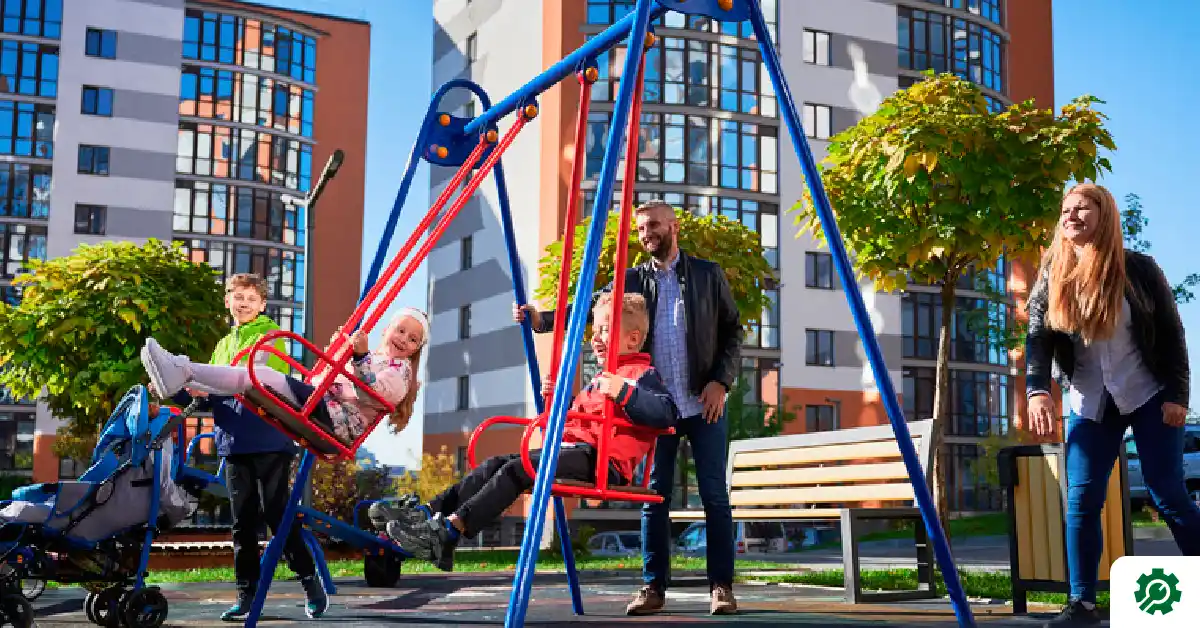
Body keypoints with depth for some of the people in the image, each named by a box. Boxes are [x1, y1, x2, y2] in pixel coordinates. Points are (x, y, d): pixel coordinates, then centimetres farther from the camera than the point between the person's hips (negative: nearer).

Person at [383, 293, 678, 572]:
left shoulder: (644, 375, 2)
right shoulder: (601, 379, 31)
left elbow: (668, 413, -16)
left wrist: (625, 393, -25)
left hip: (603, 460, -10)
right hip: (570, 447, 10)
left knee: (517, 469, -25)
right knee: (496, 463, -5)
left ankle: (450, 530, -34)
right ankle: (430, 512, -14)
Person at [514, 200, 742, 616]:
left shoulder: (707, 274, 6)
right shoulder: (632, 280, 9)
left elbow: (733, 331, 5)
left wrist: (721, 381, -7)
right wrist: (541, 317, -18)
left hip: (703, 403, -2)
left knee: (714, 494, -1)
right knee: (655, 496, 4)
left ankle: (721, 586, 5)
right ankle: (653, 587, 10)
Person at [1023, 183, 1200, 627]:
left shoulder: (1138, 269, -5)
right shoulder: (1052, 278, 1)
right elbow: (1037, 339, -7)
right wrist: (1037, 390, -23)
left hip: (1149, 395, -2)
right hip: (1088, 403, 3)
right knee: (1080, 502, -6)